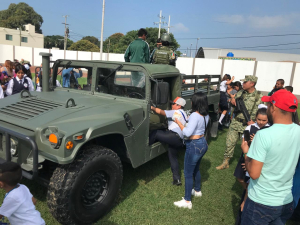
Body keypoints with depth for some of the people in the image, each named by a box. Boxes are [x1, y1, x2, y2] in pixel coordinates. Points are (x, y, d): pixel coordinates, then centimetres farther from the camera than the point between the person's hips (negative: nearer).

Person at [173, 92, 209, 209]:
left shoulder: (195, 115, -24)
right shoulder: (206, 115, 3)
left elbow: (187, 133, -28)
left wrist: (179, 123, -16)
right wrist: (189, 121, 9)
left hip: (194, 146, -9)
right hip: (203, 143, 9)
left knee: (188, 174, 2)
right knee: (196, 169, 27)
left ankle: (187, 201, 12)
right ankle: (197, 191, 46)